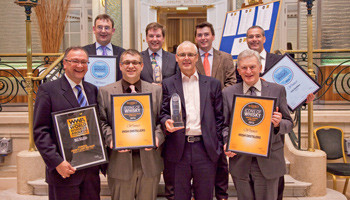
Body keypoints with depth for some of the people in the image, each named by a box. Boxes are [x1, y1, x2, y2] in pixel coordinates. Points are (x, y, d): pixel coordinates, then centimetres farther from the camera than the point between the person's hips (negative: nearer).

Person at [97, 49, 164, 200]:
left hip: (149, 161, 1)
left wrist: (157, 137, -13)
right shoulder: (105, 91, 6)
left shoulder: (156, 90, 9)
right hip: (120, 161, -1)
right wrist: (110, 139, -15)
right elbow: (102, 121, 3)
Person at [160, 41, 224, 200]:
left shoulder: (213, 84, 10)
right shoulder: (168, 84, 8)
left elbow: (219, 116, 8)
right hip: (178, 149, 0)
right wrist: (166, 122, -18)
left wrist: (218, 144, 1)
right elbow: (163, 112, 5)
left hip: (206, 149, 1)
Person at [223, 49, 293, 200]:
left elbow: (289, 124, 4)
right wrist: (227, 142, -11)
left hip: (268, 161, -1)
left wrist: (278, 124, -18)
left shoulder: (277, 90, 1)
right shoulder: (228, 93, 5)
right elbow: (225, 124, 8)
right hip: (240, 161, 1)